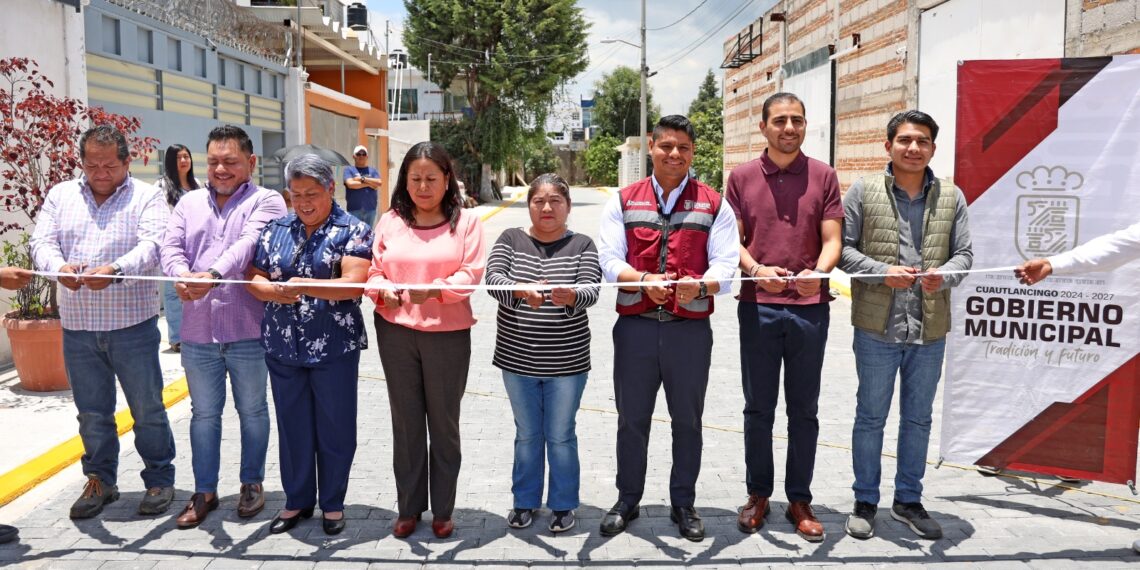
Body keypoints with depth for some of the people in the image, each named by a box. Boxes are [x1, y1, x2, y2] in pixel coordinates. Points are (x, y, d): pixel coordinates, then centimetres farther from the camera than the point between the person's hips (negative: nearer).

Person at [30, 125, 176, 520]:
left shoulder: (146, 197, -1)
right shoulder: (61, 195, 11)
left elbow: (152, 244, -15)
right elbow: (42, 241, 0)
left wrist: (115, 270, -34)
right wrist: (59, 267, -23)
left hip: (132, 324, -3)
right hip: (77, 326, 4)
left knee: (147, 409, 5)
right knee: (92, 412, 14)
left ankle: (159, 479, 20)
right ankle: (100, 481, 29)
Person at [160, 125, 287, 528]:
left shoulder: (266, 202, -3)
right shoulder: (189, 203, 13)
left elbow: (248, 243, -20)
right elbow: (171, 246, 1)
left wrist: (213, 275, -37)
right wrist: (182, 275, -22)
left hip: (248, 331, -4)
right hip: (197, 330, 4)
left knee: (252, 410, 10)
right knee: (203, 412, 13)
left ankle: (252, 483, 26)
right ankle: (204, 491, 26)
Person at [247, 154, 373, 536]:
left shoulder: (352, 231, -5)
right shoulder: (276, 229, 9)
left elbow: (354, 283, -17)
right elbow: (254, 278, 9)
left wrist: (305, 286, -29)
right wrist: (273, 291, -14)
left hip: (334, 347, -4)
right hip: (283, 347, 4)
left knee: (334, 428, 7)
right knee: (293, 426, 14)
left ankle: (333, 503, 25)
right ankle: (297, 500, 30)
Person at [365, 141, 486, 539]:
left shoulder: (465, 221, -1)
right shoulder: (389, 222, 6)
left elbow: (472, 273, -10)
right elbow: (374, 271, 6)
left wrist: (435, 289, -27)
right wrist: (383, 291, -16)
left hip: (448, 335, -2)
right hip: (396, 333, 2)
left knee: (444, 423, 9)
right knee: (406, 421, 10)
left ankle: (443, 510, 23)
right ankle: (408, 507, 24)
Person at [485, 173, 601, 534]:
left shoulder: (582, 246, -1)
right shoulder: (510, 240, 1)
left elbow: (590, 291, -15)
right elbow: (492, 278, -14)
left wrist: (571, 296, -39)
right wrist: (520, 291, -35)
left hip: (566, 362, -1)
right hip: (518, 360, 2)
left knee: (561, 436, 9)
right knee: (527, 435, 15)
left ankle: (563, 505, 27)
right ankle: (525, 501, 32)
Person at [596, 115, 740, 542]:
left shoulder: (714, 205, 5)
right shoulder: (623, 201, 7)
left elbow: (725, 267, -3)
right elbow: (609, 260, -2)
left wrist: (700, 285, -26)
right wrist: (643, 280, -21)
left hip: (691, 329, 0)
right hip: (635, 327, 0)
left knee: (687, 420, 11)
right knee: (631, 419, 11)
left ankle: (683, 505, 28)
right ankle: (627, 501, 28)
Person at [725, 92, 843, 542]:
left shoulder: (823, 176, 4)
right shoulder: (742, 177, 4)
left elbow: (832, 240, 1)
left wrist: (818, 272, -20)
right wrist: (757, 269, -17)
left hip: (810, 307, 0)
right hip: (758, 306, 0)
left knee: (804, 411, 9)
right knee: (758, 408, 9)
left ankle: (800, 500, 21)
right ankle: (758, 493, 24)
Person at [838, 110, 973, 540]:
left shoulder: (952, 197, 6)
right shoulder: (864, 191, -1)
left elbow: (964, 253, 6)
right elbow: (842, 247, -3)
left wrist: (944, 275, -17)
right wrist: (883, 272, -18)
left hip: (930, 330, 3)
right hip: (877, 327, -3)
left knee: (918, 419, 14)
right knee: (870, 417, 8)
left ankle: (908, 500, 30)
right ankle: (865, 502, 23)